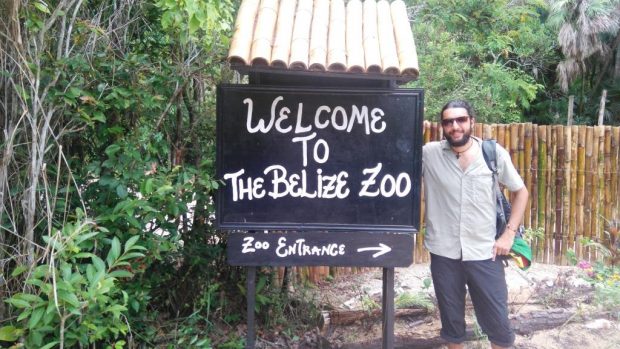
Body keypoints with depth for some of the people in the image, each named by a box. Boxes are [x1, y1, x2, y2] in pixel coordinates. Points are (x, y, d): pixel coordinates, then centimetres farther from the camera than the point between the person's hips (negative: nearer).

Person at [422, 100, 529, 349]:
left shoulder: (494, 153, -4)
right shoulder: (428, 153, -6)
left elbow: (520, 191, 7)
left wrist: (509, 233, 0)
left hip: (484, 253, 0)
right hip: (444, 254, 0)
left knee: (498, 323, 10)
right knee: (451, 320, 16)